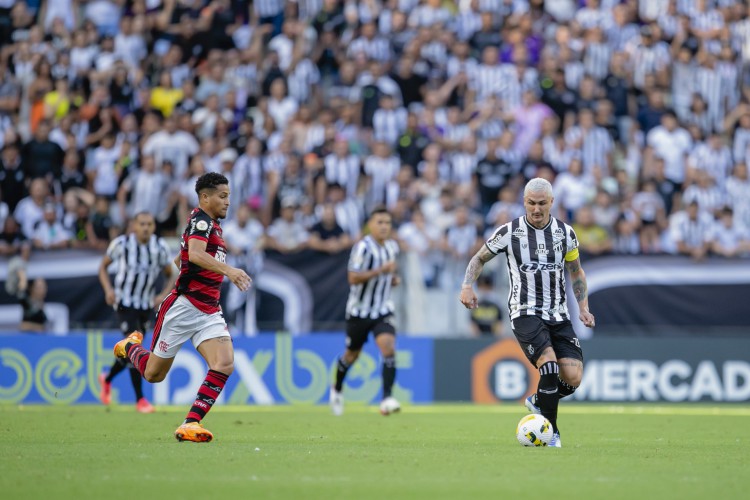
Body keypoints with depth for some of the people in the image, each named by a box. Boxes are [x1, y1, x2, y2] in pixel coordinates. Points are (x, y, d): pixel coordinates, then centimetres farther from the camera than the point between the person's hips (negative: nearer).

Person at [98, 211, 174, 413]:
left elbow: (170, 276, 7)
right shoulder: (121, 243, -11)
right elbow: (103, 266, 3)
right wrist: (108, 289, -13)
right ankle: (140, 399, -8)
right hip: (125, 303, -4)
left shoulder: (160, 247, -4)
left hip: (147, 305, 4)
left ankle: (107, 379, 43)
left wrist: (163, 295, -11)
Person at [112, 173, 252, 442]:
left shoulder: (212, 225, 17)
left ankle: (190, 424, -15)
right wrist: (228, 270, -42)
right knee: (153, 374, 5)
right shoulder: (201, 220, -12)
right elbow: (195, 255, -32)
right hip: (184, 306, -8)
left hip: (209, 312, 8)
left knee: (224, 364, -17)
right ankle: (130, 346, 38)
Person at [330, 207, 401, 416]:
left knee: (388, 348, -19)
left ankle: (387, 398, -23)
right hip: (359, 310, -4)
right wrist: (381, 270, -30)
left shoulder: (392, 246, 6)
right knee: (351, 354, 13)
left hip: (382, 310, 4)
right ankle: (337, 389, 41)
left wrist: (393, 278, 4)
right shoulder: (363, 247, -17)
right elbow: (353, 278, -25)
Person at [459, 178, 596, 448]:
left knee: (572, 377, -11)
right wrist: (467, 286, -7)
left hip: (558, 314, 4)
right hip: (525, 313, -4)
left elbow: (576, 272, 20)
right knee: (550, 365, -26)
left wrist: (583, 307, 10)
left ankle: (538, 401, 22)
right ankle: (551, 433, -11)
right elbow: (480, 258, 10)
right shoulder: (509, 232, -2)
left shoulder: (565, 232, 7)